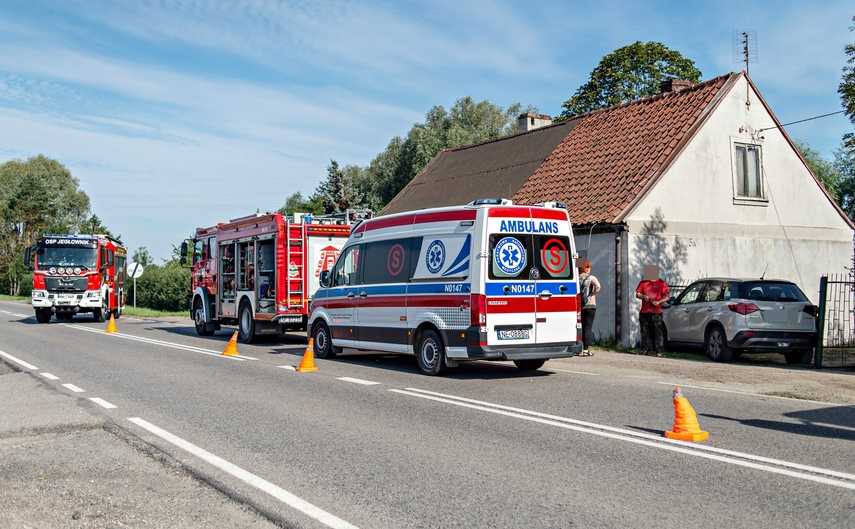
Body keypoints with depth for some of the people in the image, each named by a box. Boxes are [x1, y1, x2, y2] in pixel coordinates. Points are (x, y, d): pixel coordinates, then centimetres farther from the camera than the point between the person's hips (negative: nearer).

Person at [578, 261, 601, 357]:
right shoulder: (591, 277, -4)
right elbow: (597, 286, -22)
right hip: (589, 306, -4)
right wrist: (592, 295, -9)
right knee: (588, 328, 0)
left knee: (580, 328, 11)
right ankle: (586, 350, -2)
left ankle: (580, 349, 12)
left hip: (578, 306, 4)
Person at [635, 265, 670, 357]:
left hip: (656, 312, -4)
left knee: (658, 331, -6)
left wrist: (658, 302, -15)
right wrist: (643, 297, -10)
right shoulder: (643, 282, 14)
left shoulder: (662, 283, 4)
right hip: (644, 311, 4)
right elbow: (637, 294, 11)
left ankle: (660, 350, -6)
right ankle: (645, 349, 13)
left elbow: (667, 297, 1)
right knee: (644, 331, 6)